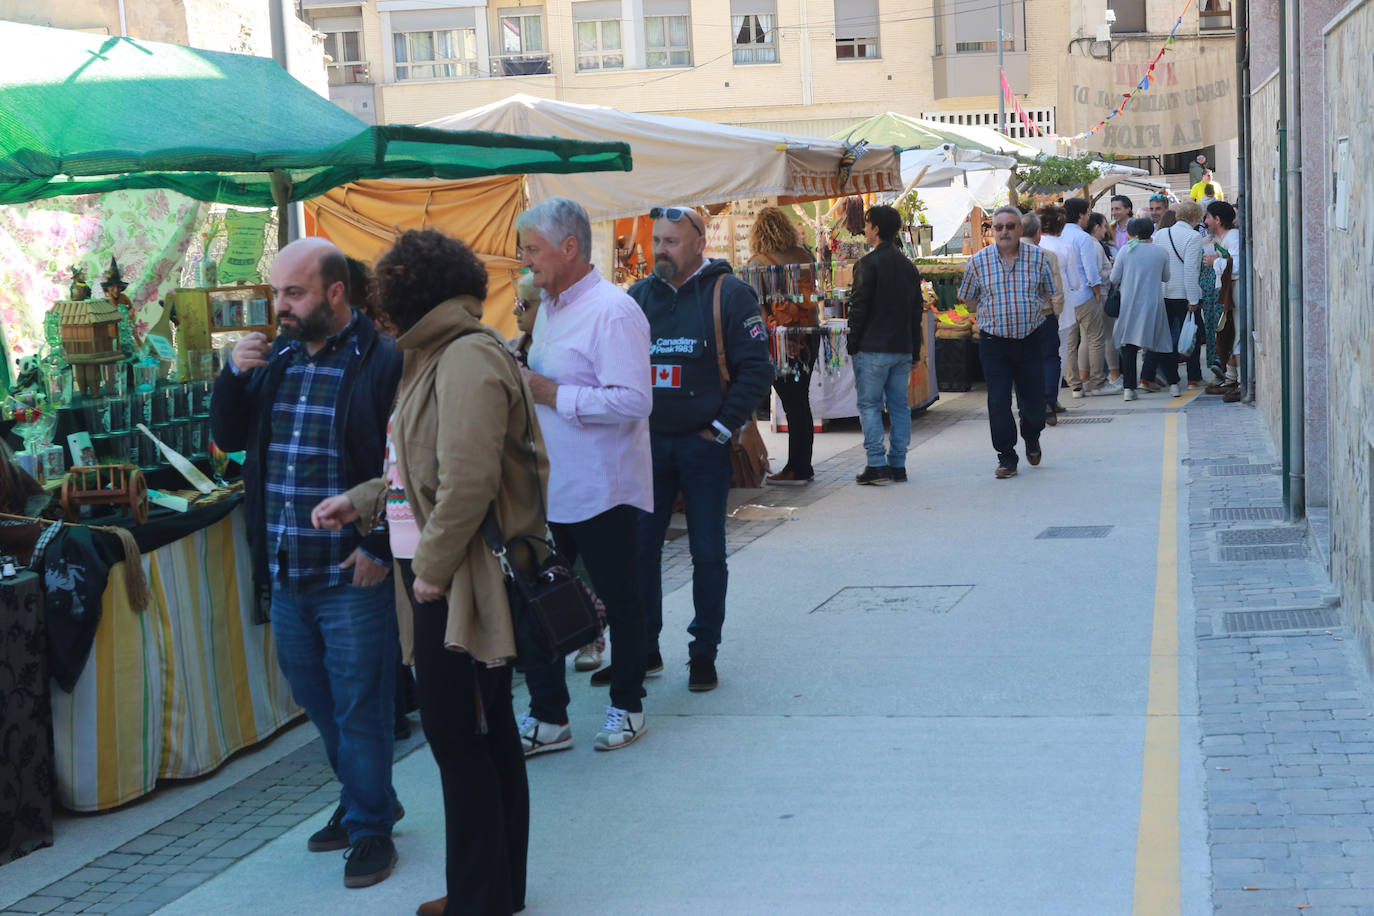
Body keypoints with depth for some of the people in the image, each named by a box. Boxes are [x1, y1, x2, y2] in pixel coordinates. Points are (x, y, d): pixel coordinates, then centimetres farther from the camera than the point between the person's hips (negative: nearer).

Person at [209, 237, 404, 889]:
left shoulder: (382, 363, -12)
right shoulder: (275, 358, 10)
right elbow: (228, 436, 13)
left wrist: (382, 547, -16)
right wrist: (234, 374, -4)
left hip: (352, 573, -7)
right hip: (286, 572, 7)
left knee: (359, 706, 4)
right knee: (316, 699, 18)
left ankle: (370, 826, 20)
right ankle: (363, 801, 36)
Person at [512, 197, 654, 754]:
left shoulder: (612, 311, -17)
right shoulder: (549, 308, 14)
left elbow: (633, 399, -25)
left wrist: (551, 394, -22)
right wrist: (522, 381, 6)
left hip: (601, 491, -8)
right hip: (548, 488, 9)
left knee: (618, 601, 8)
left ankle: (626, 707, 24)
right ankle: (547, 718, 17)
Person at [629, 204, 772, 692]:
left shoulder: (729, 294, -6)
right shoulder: (639, 296, 8)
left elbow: (756, 369, -8)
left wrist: (722, 429, -11)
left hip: (704, 445, -4)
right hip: (648, 444, 4)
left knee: (707, 554, 4)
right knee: (638, 546, 5)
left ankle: (704, 653, 15)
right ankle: (641, 647, 18)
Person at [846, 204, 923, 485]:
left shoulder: (868, 264, -10)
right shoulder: (909, 266, 12)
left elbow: (858, 308, -11)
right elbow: (917, 311, 15)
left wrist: (853, 345, -4)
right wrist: (914, 351, 17)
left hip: (872, 348, -6)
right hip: (903, 349, 6)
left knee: (869, 405, -1)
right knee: (899, 406, 9)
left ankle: (876, 464, -8)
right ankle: (898, 465, 10)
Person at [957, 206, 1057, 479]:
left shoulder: (1037, 257, 1)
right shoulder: (979, 261, -2)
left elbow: (1049, 294, 14)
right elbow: (967, 297, 9)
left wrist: (1042, 308, -1)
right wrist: (994, 312, 3)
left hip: (1030, 340, 1)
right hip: (994, 341, -1)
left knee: (1034, 399, 6)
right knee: (998, 402, -2)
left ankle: (1031, 439, 38)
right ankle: (1006, 457, 9)